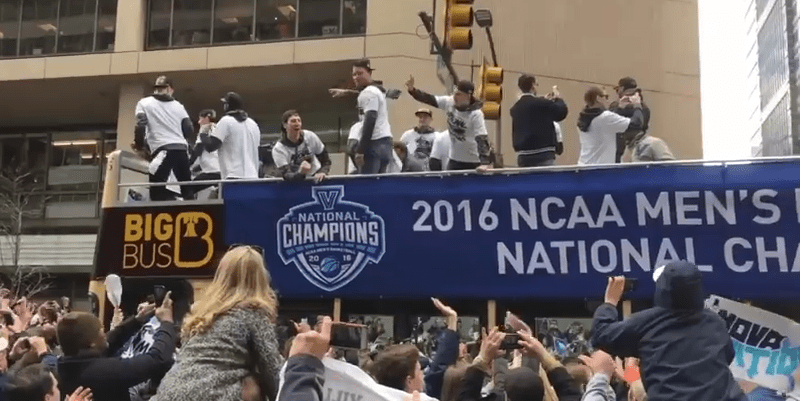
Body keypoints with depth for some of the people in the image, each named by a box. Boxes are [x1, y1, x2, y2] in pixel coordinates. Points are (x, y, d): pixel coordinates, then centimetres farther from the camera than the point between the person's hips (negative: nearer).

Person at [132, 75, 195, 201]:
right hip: (181, 150, 4)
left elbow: (140, 126, -4)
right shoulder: (178, 105, 19)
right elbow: (189, 130, 12)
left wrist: (139, 146, 12)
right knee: (187, 190, 15)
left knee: (157, 193, -4)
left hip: (162, 150, -4)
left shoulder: (144, 103, 10)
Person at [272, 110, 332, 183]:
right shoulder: (278, 149, -14)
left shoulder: (310, 136, -6)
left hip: (316, 178, 1)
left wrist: (323, 172, -13)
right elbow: (286, 176, -24)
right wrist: (301, 173, -43)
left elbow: (325, 158, 6)